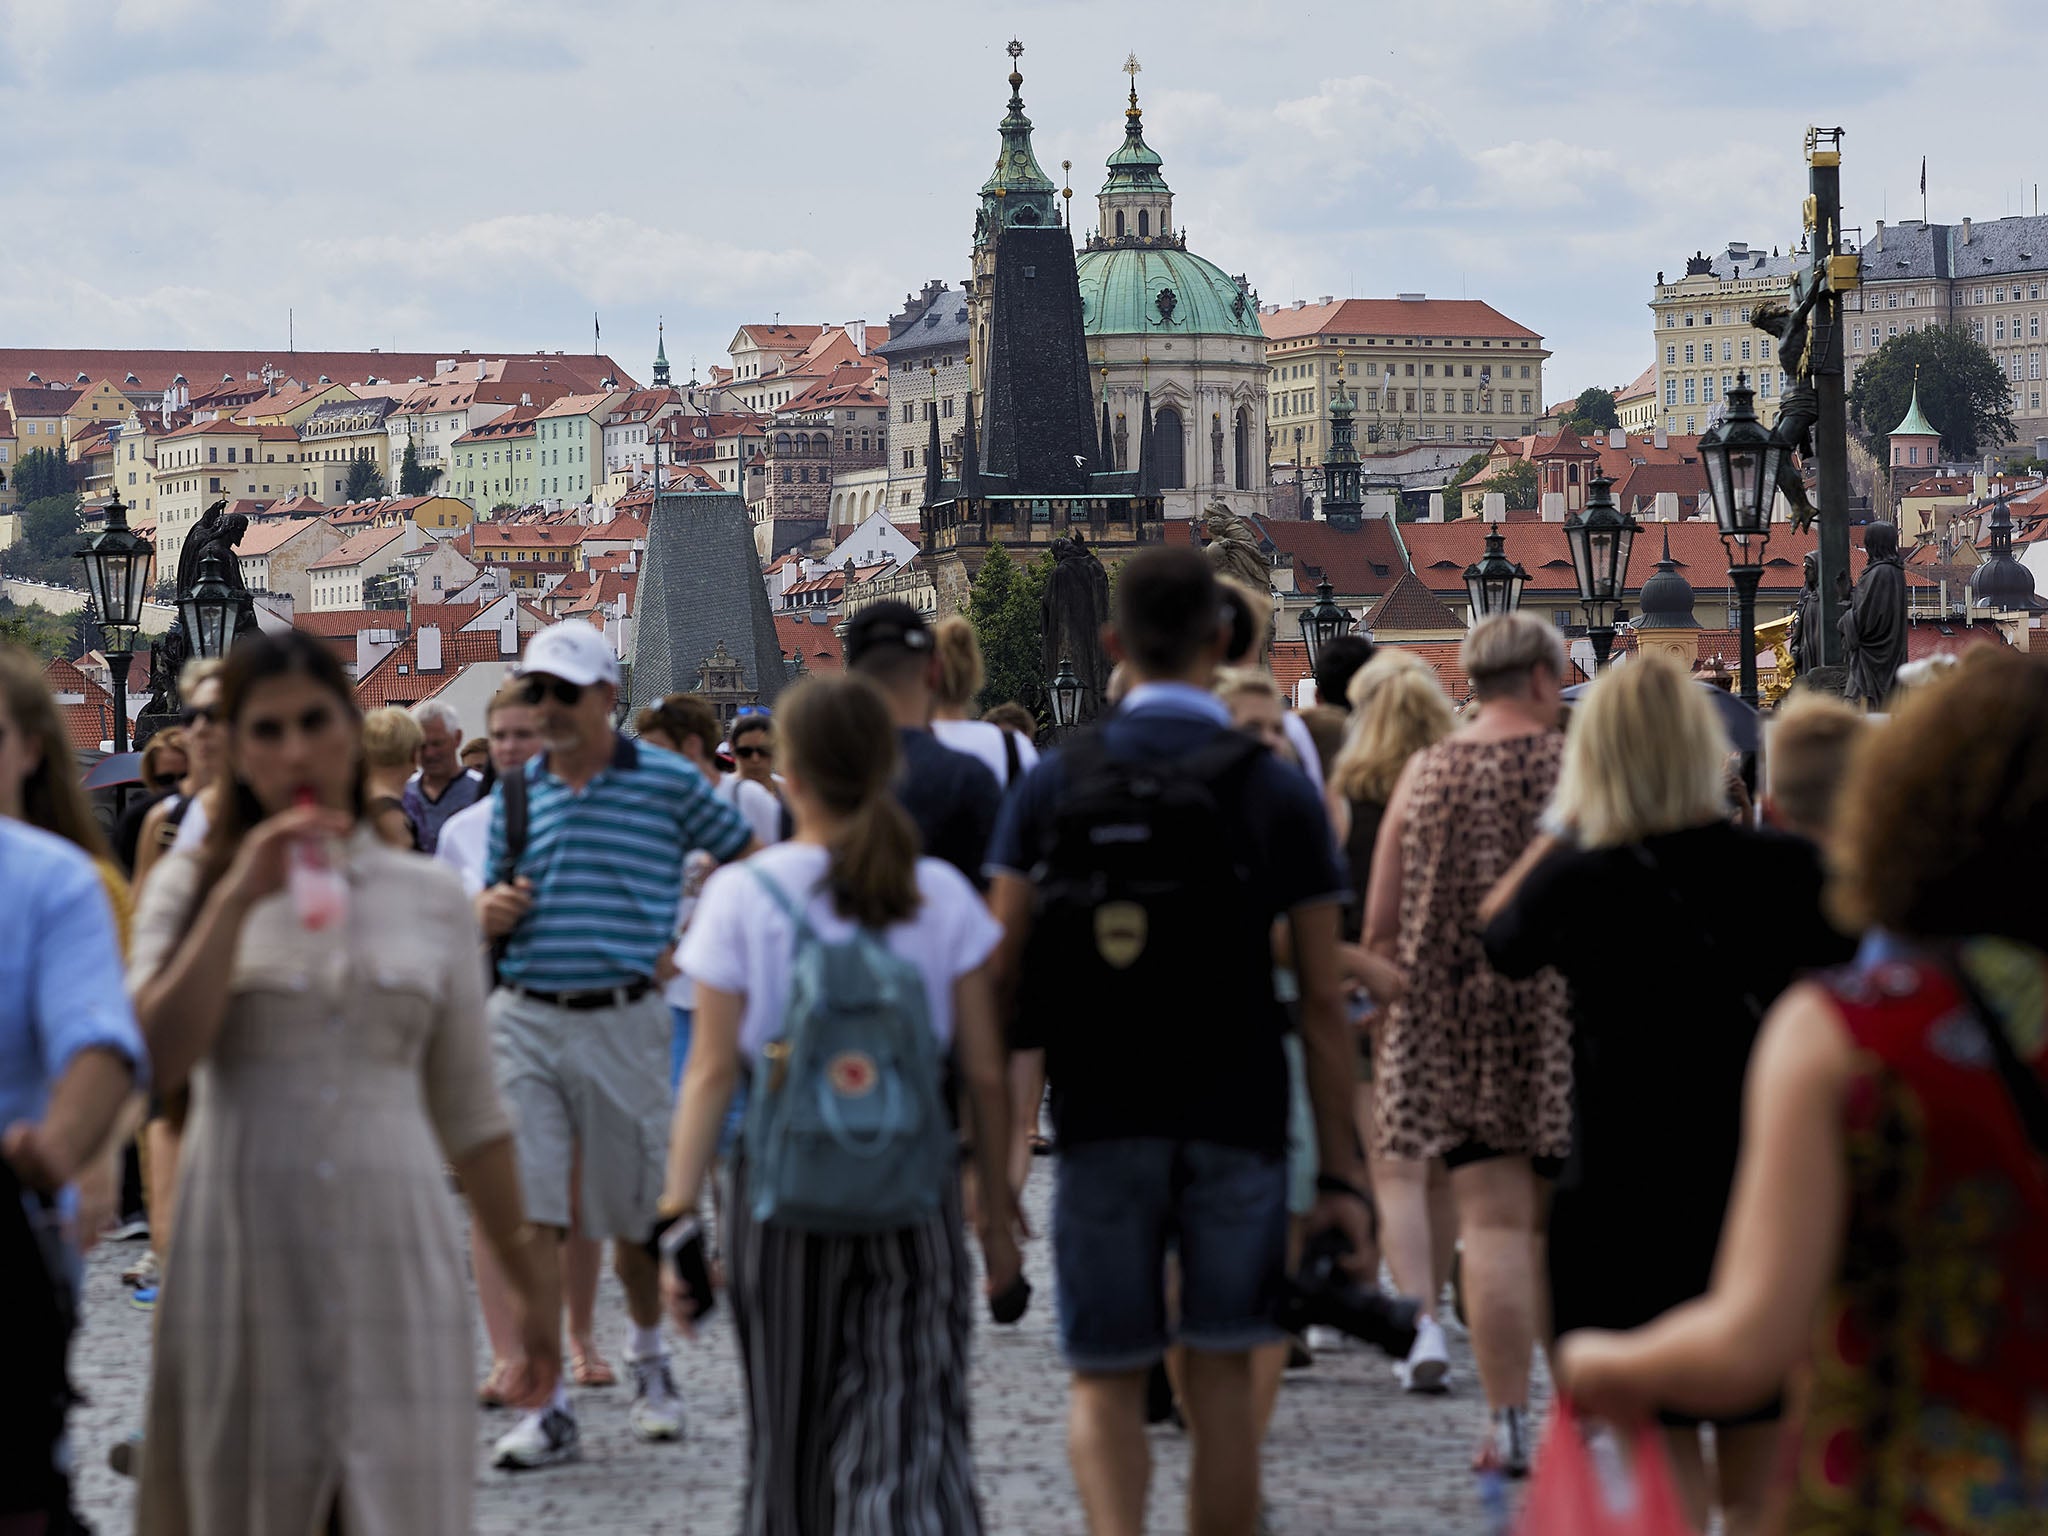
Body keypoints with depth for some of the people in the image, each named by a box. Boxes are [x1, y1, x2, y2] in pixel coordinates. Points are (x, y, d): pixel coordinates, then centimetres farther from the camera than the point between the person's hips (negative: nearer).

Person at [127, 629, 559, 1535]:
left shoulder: (431, 898, 10)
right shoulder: (191, 886, 6)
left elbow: (469, 1113, 13)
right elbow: (159, 1059, -11)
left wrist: (530, 1279, 11)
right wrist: (239, 900, -12)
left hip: (393, 1254, 1)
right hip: (244, 1249, -1)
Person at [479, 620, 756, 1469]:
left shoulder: (669, 781, -1)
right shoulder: (516, 794, 10)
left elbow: (749, 860, 10)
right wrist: (490, 911, -5)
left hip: (621, 1020, -2)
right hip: (524, 1019, 2)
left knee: (634, 1214, 10)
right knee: (529, 1215, -7)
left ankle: (651, 1361, 37)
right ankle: (547, 1406, -4)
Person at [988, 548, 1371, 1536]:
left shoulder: (1052, 786, 1)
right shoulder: (1276, 793, -2)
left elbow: (1002, 980, -2)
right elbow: (1322, 1002, -4)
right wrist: (1340, 1172, 0)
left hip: (1101, 1122, 1)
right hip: (1238, 1122, 0)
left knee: (1105, 1381, 8)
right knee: (1221, 1378, 11)